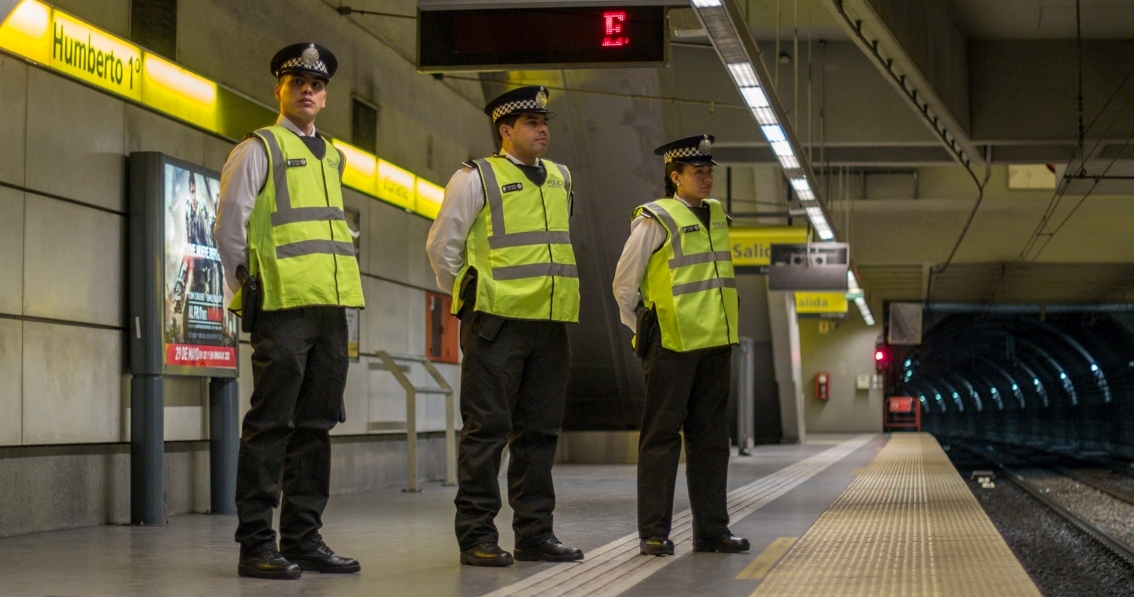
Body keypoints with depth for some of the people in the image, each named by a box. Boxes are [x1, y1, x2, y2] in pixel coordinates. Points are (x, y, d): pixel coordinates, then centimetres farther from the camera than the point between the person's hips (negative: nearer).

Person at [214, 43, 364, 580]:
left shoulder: (332, 158, 20)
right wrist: (248, 288, -4)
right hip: (282, 307, -7)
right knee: (271, 424, -8)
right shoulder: (258, 149, 0)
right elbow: (229, 227, -3)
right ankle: (256, 545, -6)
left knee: (315, 425, 7)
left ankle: (303, 539, 12)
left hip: (331, 307, 7)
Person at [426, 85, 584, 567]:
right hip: (496, 323, -6)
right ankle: (477, 537, -1)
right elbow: (441, 246, 2)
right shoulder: (476, 178, -2)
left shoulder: (561, 179, 15)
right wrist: (469, 297, 5)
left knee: (539, 432, 8)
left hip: (551, 323, 6)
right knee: (487, 429, -4)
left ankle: (534, 533, 14)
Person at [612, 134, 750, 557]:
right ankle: (654, 533, 0)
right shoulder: (656, 220, -7)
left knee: (711, 438, 9)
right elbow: (624, 284, -4)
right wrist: (643, 332, -1)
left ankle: (711, 530, 14)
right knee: (661, 436, -3)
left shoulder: (716, 215, 13)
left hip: (715, 343, 7)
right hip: (671, 345, -7)